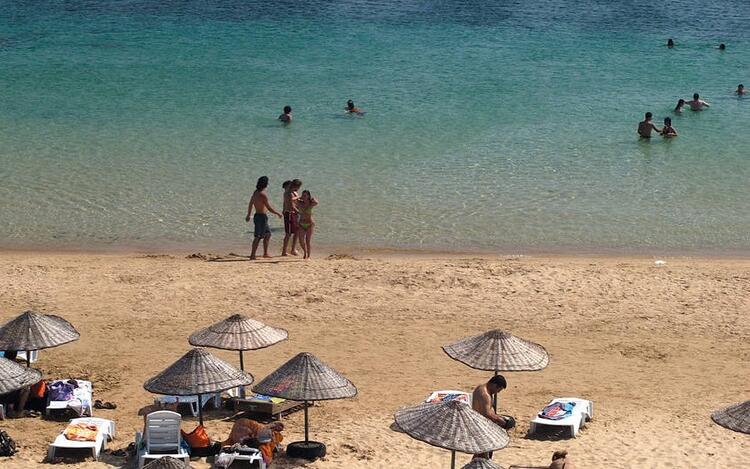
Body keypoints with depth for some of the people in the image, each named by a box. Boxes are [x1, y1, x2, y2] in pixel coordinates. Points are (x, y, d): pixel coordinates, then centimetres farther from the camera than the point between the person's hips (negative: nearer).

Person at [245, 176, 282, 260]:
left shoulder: (255, 192, 8)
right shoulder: (263, 194, -20)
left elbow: (250, 204, 20)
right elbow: (269, 208, -20)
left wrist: (248, 215, 32)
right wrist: (278, 213, -5)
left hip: (257, 216, 9)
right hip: (262, 217, -9)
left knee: (268, 234, 19)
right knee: (258, 237, -4)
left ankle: (265, 253, 24)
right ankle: (252, 255, -2)